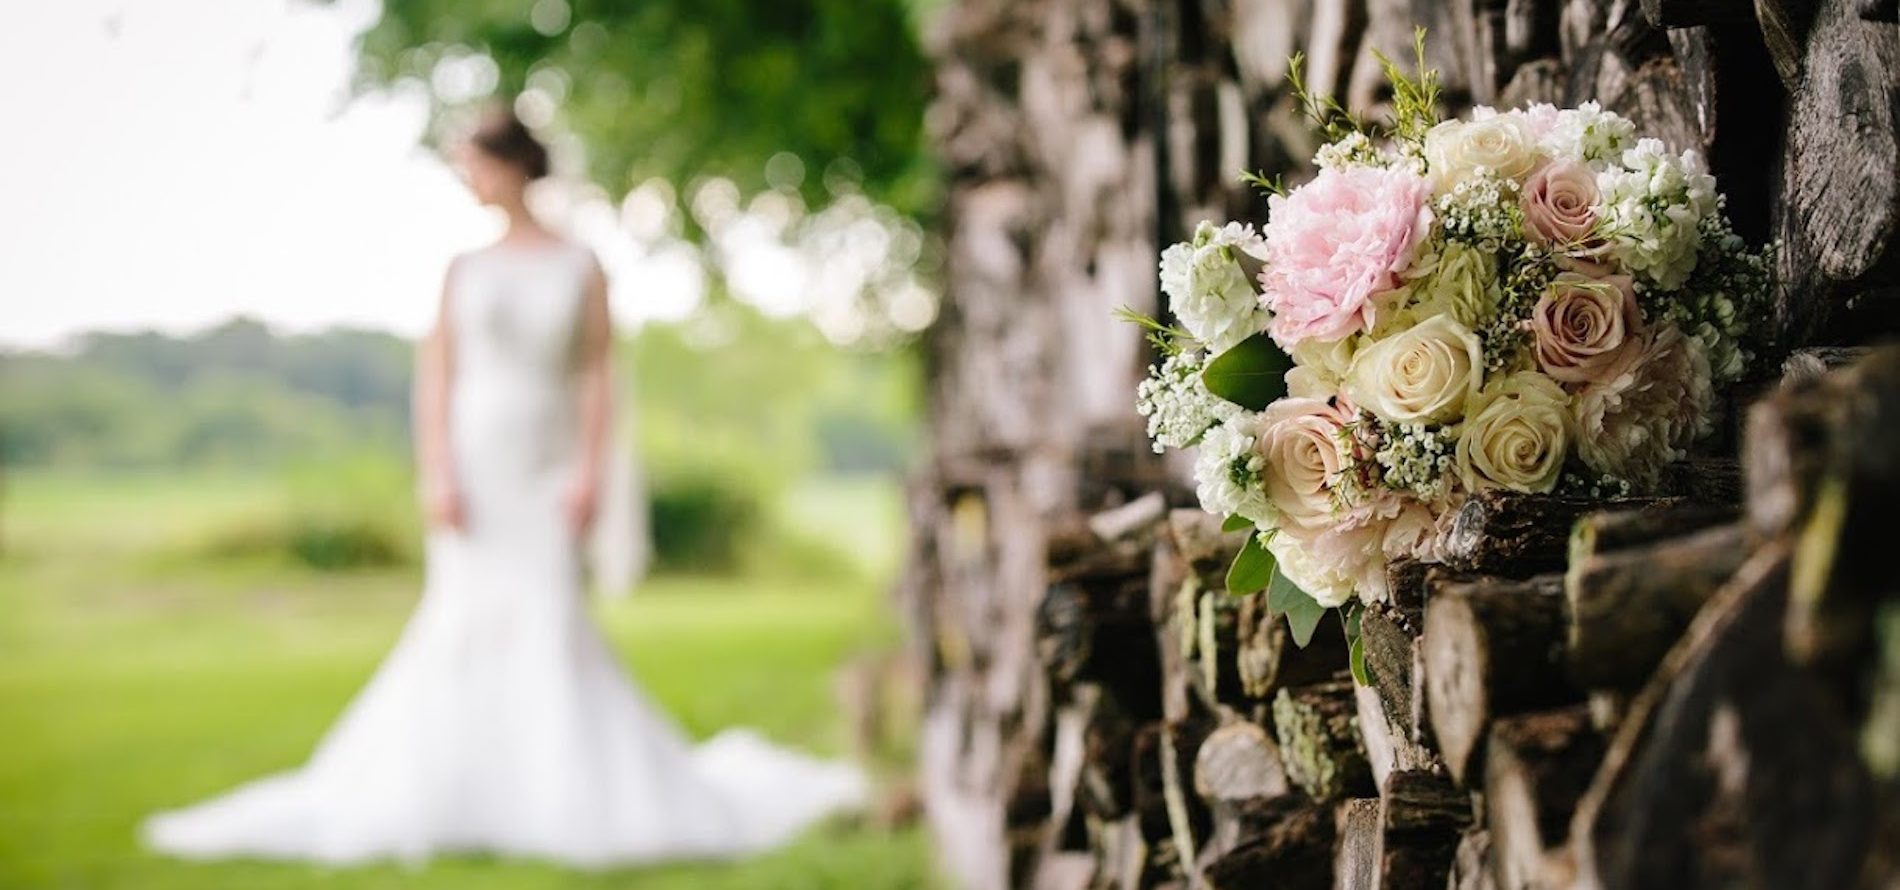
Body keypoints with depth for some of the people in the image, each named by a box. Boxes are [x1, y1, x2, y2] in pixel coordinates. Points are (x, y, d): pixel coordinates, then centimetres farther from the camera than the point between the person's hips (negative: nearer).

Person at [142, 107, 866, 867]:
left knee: (551, 624, -8)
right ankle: (436, 795, 4)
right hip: (473, 466, 1)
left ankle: (583, 797, 0)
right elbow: (435, 379, 3)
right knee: (464, 623, -3)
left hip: (546, 472, -1)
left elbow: (596, 376, 0)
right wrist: (436, 476, -8)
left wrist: (590, 471, -10)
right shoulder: (464, 270, 8)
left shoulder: (580, 267, 5)